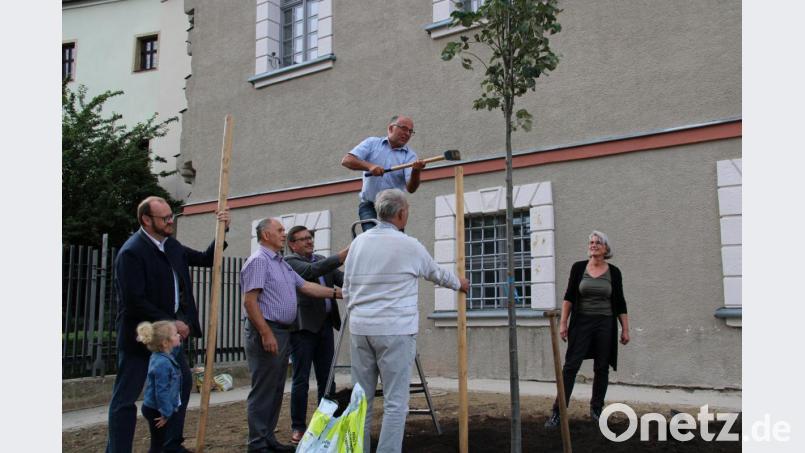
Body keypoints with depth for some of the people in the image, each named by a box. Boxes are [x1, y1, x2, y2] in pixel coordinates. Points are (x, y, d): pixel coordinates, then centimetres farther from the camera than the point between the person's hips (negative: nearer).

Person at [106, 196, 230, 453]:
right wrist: (171, 323, -19)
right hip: (140, 334, -9)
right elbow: (134, 301, -23)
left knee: (182, 382, 16)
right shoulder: (131, 252, -19)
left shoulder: (171, 245, 6)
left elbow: (206, 259, 15)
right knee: (126, 396, -1)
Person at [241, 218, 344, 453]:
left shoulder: (281, 263, 17)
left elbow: (306, 286, 14)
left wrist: (336, 293, 6)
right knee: (263, 390, -3)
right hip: (265, 332, -9)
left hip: (283, 332, 9)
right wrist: (266, 333, -22)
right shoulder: (258, 261, -12)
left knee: (276, 389, 14)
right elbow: (249, 301, -18)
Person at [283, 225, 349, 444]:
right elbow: (313, 271, -20)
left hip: (325, 325, 6)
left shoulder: (323, 260, 17)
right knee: (301, 379, 0)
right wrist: (345, 253, -25)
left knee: (326, 378, 10)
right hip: (303, 327, -6)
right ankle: (298, 427, 10)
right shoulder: (290, 261, -3)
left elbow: (342, 279, 7)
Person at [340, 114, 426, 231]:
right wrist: (369, 166, -23)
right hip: (369, 206, -1)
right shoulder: (372, 143, 3)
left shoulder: (409, 156, 0)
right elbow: (346, 160, -7)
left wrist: (416, 171, -35)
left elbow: (411, 188, -14)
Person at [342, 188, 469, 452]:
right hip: (395, 330, -5)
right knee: (395, 402, 0)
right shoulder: (409, 246, -3)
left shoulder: (358, 242, 8)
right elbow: (436, 273, 15)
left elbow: (346, 290, 11)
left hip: (360, 329, 5)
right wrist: (459, 284, 34)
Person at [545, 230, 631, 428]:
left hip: (605, 324, 1)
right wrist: (563, 323, -5)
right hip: (581, 323, -1)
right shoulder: (578, 267, 1)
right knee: (570, 366, -6)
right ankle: (557, 412, -5)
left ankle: (596, 410, 21)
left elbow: (620, 303, 6)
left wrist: (625, 329, 3)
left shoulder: (613, 272, 2)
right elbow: (569, 297, 1)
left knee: (602, 368, 7)